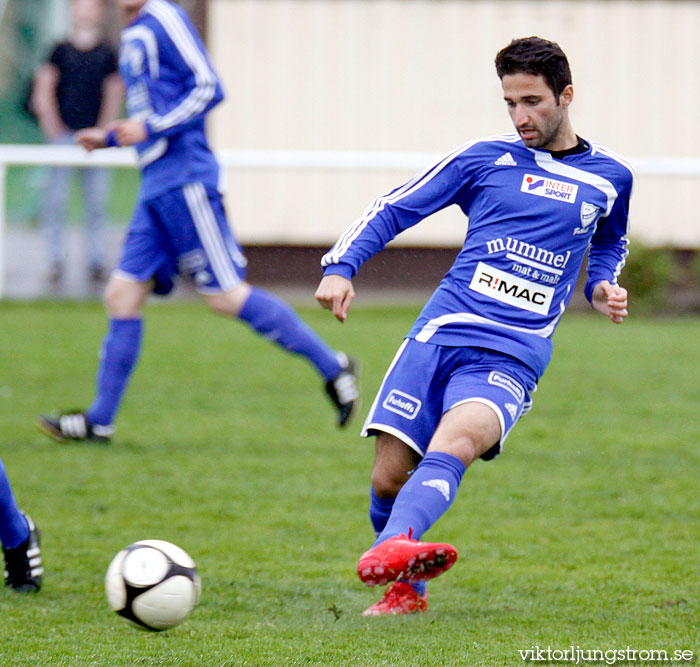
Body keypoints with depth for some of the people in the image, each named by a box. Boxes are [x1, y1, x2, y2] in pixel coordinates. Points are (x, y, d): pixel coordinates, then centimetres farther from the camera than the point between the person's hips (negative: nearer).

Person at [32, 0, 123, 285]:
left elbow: (114, 94, 9)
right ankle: (55, 261, 0)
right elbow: (43, 93, 4)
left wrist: (102, 131, -2)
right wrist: (54, 130, -4)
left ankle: (96, 262, 4)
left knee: (97, 203, 0)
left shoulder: (106, 53, 8)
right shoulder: (60, 50, 5)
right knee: (56, 200, -4)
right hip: (64, 135, -1)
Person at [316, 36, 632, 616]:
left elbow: (610, 242, 37)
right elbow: (394, 209, 13)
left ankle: (388, 551, -54)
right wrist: (340, 266, -2)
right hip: (441, 331, 2)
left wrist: (601, 286, 15)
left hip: (512, 358, -1)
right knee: (388, 478, -8)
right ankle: (405, 590, 17)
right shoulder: (486, 158, 12)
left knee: (456, 442, -32)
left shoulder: (610, 177, 15)